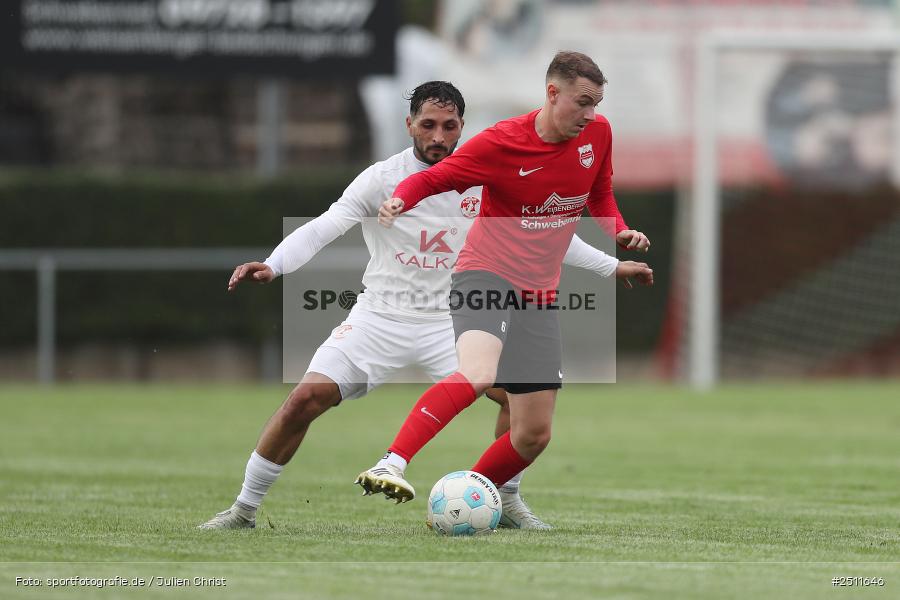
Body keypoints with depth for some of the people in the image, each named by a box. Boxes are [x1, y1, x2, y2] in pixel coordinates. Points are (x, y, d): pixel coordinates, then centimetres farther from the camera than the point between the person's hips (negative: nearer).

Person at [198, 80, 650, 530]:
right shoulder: (383, 179, -9)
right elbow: (320, 230, -17)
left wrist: (611, 267, 14)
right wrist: (272, 266, -35)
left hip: (449, 324, 3)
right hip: (379, 319, -3)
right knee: (306, 398, -19)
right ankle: (244, 509, -5)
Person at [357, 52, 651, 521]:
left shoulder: (597, 135, 1)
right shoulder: (502, 143, -15)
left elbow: (599, 196, 19)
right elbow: (431, 179, -8)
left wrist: (620, 231, -1)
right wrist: (399, 200, -30)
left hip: (538, 294, 7)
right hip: (485, 276, -7)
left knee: (534, 434, 4)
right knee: (478, 374, -37)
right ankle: (392, 465, -41)